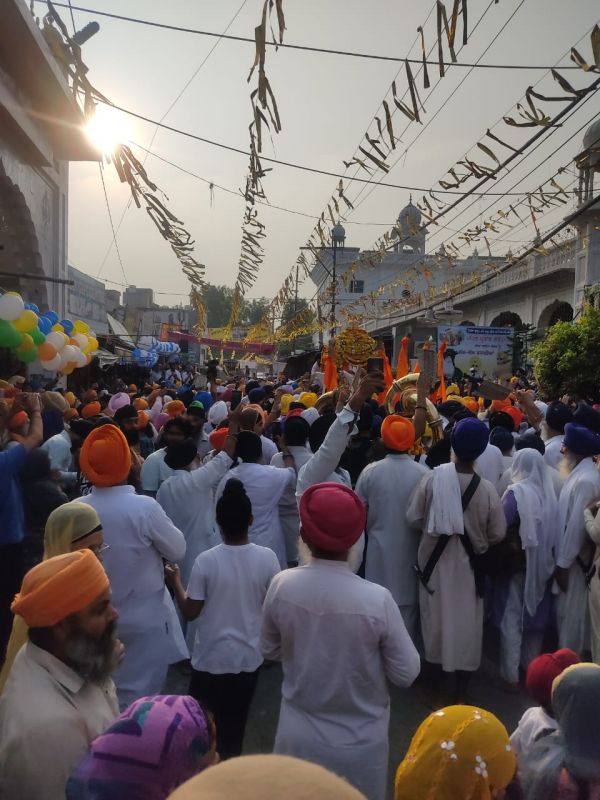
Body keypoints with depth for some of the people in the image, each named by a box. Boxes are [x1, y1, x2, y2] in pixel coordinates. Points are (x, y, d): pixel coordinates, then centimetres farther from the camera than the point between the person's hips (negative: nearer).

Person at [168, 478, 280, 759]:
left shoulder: (205, 561, -19)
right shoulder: (267, 558, -14)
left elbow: (190, 612, -10)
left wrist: (176, 581, 4)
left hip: (211, 657, -2)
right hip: (248, 656, 2)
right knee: (234, 725, 20)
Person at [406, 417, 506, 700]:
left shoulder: (433, 477, -20)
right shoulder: (487, 490, -20)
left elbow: (412, 518, -11)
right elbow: (498, 534, -8)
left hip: (433, 558, 1)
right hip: (468, 563, -1)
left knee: (435, 615, 22)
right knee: (465, 622, 15)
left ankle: (433, 669, 42)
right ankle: (460, 686, 28)